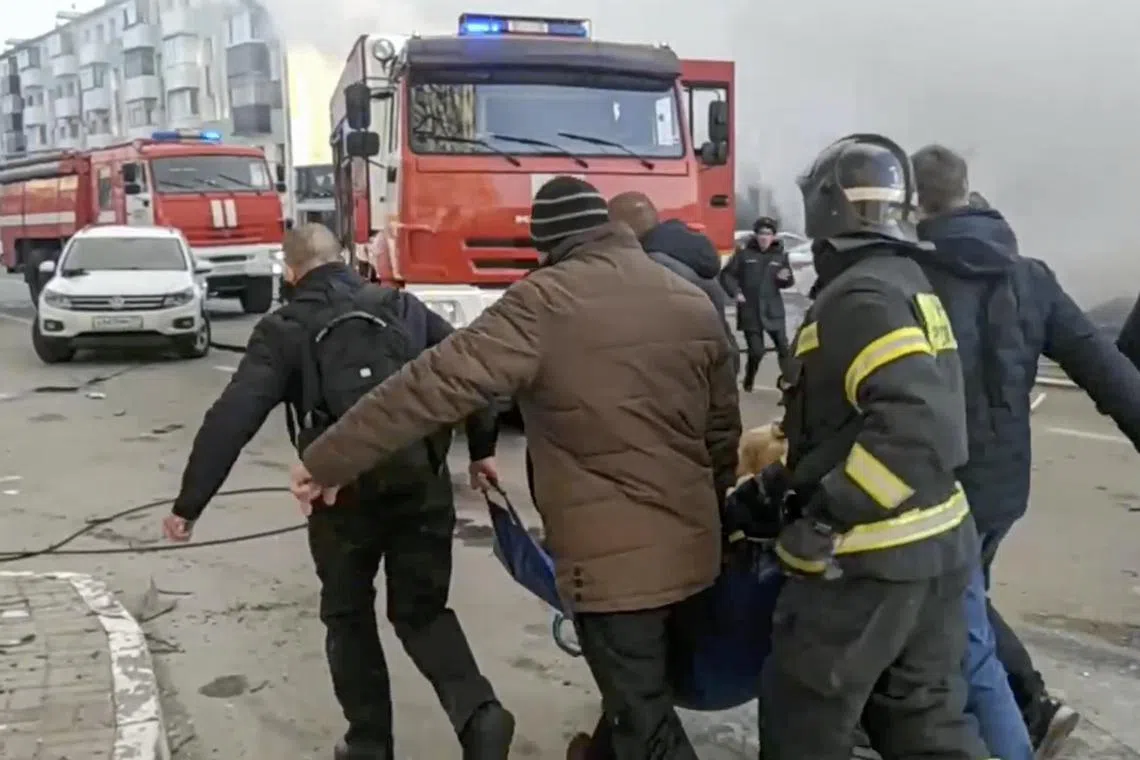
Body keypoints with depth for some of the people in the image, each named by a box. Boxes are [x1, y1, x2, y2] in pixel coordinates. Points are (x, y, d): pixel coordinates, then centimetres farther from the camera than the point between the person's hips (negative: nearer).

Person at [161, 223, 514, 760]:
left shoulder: (283, 331, 0)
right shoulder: (402, 305, 9)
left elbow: (232, 418, -10)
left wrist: (190, 503, -7)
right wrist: (481, 447, 18)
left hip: (344, 496, -3)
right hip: (422, 486, 3)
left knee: (349, 617, 19)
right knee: (422, 611, 16)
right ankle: (479, 713, -3)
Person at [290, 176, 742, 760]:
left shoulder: (546, 303, -14)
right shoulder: (693, 302, 6)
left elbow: (436, 384, -20)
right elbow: (724, 430, 13)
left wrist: (326, 461, -13)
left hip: (613, 558, -7)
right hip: (691, 549, 7)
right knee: (646, 693, 26)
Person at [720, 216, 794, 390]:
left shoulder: (780, 254, 2)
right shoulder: (744, 252, -4)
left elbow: (789, 282, 10)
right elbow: (727, 274, 1)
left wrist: (785, 278, -13)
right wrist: (735, 291, -13)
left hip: (773, 311, 2)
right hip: (750, 311, -2)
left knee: (784, 348, -1)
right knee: (756, 351, 1)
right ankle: (748, 381, 26)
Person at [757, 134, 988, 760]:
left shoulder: (859, 297, -18)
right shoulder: (906, 284, 12)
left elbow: (917, 426, -29)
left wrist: (825, 516, -23)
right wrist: (775, 482, 16)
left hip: (867, 559, -9)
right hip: (936, 545, 9)